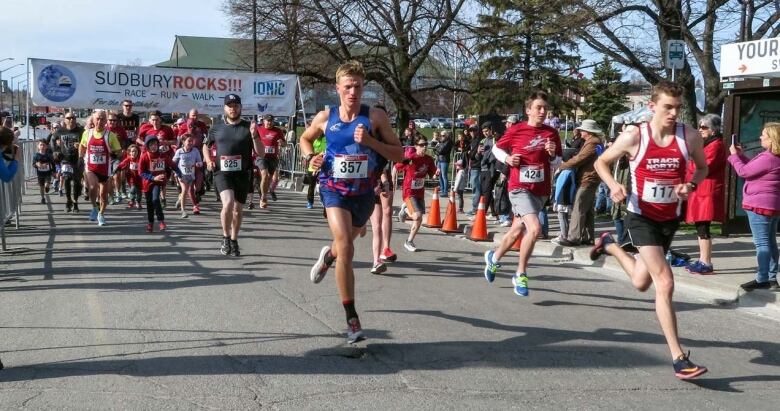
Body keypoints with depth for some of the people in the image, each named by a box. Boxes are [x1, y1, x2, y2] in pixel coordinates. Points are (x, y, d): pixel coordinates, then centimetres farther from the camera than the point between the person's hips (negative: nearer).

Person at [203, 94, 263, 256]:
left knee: (237, 210, 9)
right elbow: (206, 146, 24)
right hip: (222, 172, -1)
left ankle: (234, 241, 28)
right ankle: (226, 238, -4)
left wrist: (254, 136, -16)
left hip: (242, 174, 1)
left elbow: (260, 152, 0)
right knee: (228, 203, -23)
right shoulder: (216, 128, 7)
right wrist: (208, 160, 6)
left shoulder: (248, 128, 2)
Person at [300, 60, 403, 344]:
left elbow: (398, 154, -7)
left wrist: (370, 141, -21)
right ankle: (352, 319, -13)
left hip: (364, 192, 2)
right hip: (334, 190, -1)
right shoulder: (325, 118, -4)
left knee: (345, 245, 25)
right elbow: (305, 139, 16)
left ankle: (328, 256, 65)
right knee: (345, 248, -21)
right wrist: (310, 156, -5)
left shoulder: (375, 117, -8)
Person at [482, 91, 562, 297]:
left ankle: (494, 257, 44)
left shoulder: (552, 133, 3)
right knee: (535, 228, -23)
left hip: (541, 190, 5)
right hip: (520, 188, -5)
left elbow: (558, 161, 12)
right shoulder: (516, 131, -6)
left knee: (517, 230, 17)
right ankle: (521, 274, -7)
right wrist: (507, 159, -10)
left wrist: (552, 154, -9)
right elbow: (496, 148, 9)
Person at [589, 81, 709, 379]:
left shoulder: (689, 136, -9)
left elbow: (702, 168, 8)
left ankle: (609, 245, 49)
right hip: (641, 217, -4)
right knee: (665, 283, -16)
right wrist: (613, 185, -20)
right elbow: (601, 162, -1)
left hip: (671, 218, 5)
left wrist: (691, 185, -14)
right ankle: (679, 358, -12)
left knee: (641, 283, 20)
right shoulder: (634, 137, -15)